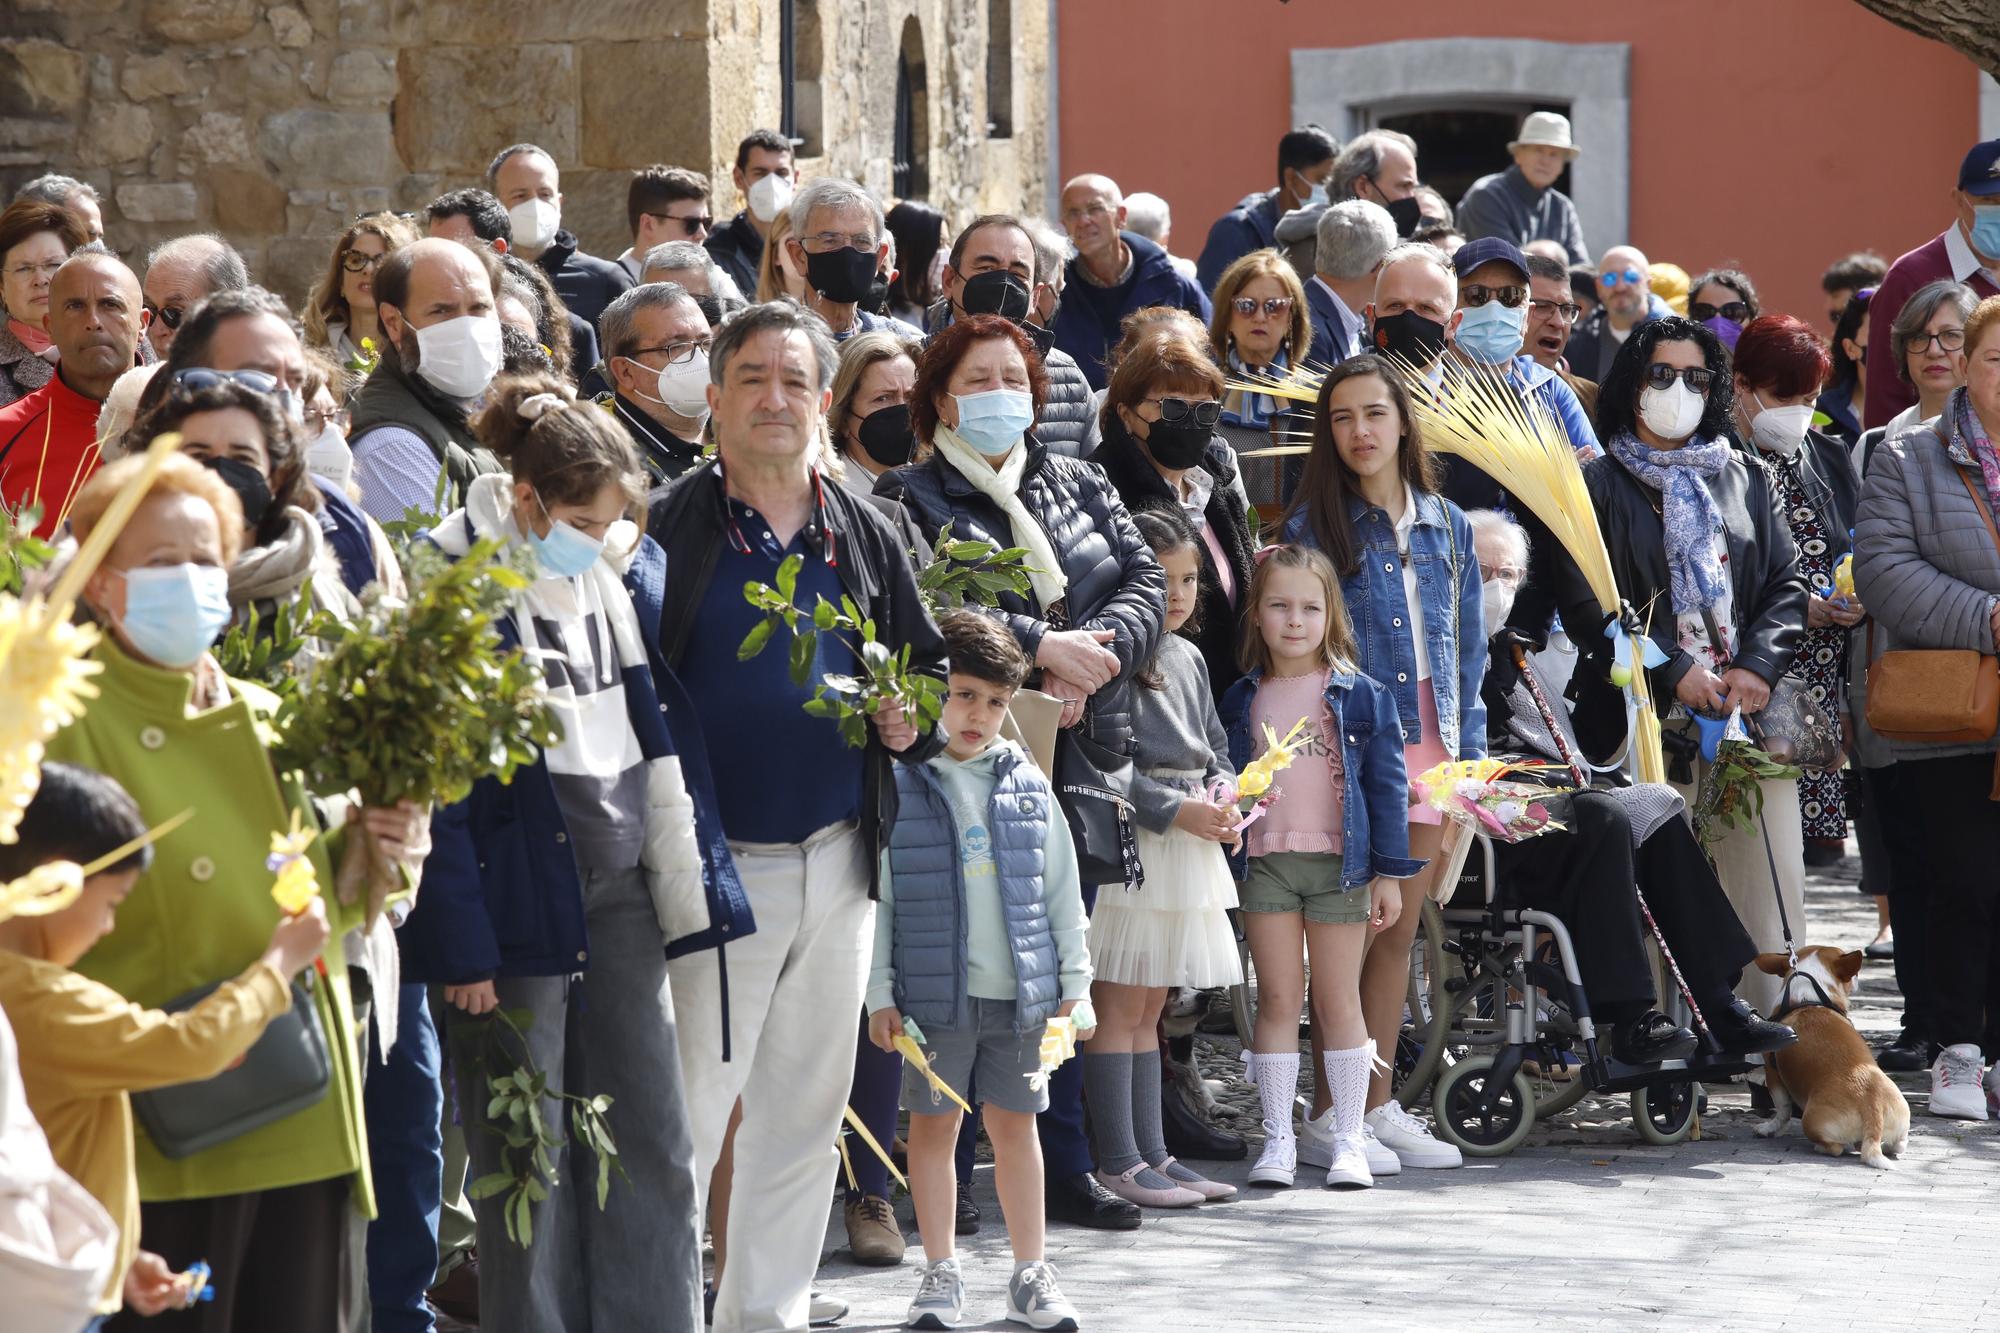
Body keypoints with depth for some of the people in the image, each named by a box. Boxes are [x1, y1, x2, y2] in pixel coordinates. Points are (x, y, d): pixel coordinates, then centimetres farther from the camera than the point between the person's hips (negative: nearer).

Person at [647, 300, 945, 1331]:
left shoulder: (863, 538, 11)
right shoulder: (668, 530, -4)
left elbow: (932, 664, 19)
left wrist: (912, 723, -4)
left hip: (838, 861, 5)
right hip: (719, 863, -5)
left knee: (804, 1110, 12)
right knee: (688, 1105, -8)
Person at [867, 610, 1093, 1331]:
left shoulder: (1026, 783, 7)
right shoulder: (899, 785, -3)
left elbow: (1061, 889, 12)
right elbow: (876, 898, -1)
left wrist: (1075, 985, 10)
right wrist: (879, 994, -4)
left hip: (1020, 991, 2)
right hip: (935, 992, -2)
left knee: (1015, 1125, 9)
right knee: (933, 1125, 5)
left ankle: (1031, 1272, 17)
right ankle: (940, 1274, 14)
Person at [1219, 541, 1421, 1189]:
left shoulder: (1359, 695, 1)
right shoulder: (1242, 701, 7)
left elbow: (1387, 784, 1)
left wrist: (1389, 872, -3)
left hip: (1340, 863, -2)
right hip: (1264, 862, 2)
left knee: (1339, 1002, 3)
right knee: (1278, 1000, 3)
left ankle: (1348, 1138, 8)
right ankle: (1278, 1138, 7)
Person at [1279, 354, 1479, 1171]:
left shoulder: (1445, 526, 11)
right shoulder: (1313, 526, -1)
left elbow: (1467, 645, 14)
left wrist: (1468, 751, 8)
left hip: (1428, 745, 5)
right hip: (1349, 746, -5)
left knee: (1399, 932, 9)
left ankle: (1377, 1103, 15)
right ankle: (1331, 1112, 1)